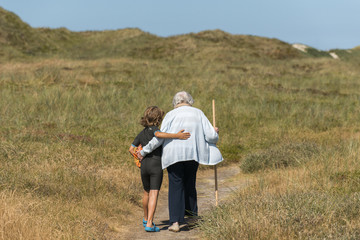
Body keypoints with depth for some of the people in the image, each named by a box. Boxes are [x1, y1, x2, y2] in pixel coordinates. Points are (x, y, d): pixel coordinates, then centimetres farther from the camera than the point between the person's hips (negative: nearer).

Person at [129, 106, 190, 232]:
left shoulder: (141, 133, 14)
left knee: (147, 193, 23)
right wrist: (176, 135, -33)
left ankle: (146, 219, 38)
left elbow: (131, 149, 15)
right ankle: (149, 224, -14)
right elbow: (159, 134, -32)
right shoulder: (153, 129, -7)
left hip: (144, 165, 6)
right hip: (156, 164, -6)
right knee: (154, 194, -6)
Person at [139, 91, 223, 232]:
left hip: (173, 155, -2)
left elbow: (159, 137, -6)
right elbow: (210, 136, 1)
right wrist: (215, 134, 25)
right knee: (189, 183, 23)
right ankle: (191, 211, 30)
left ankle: (175, 222, -9)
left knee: (175, 186, 0)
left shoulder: (171, 115, 1)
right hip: (193, 154, 2)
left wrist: (144, 151, 2)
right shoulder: (198, 113, 6)